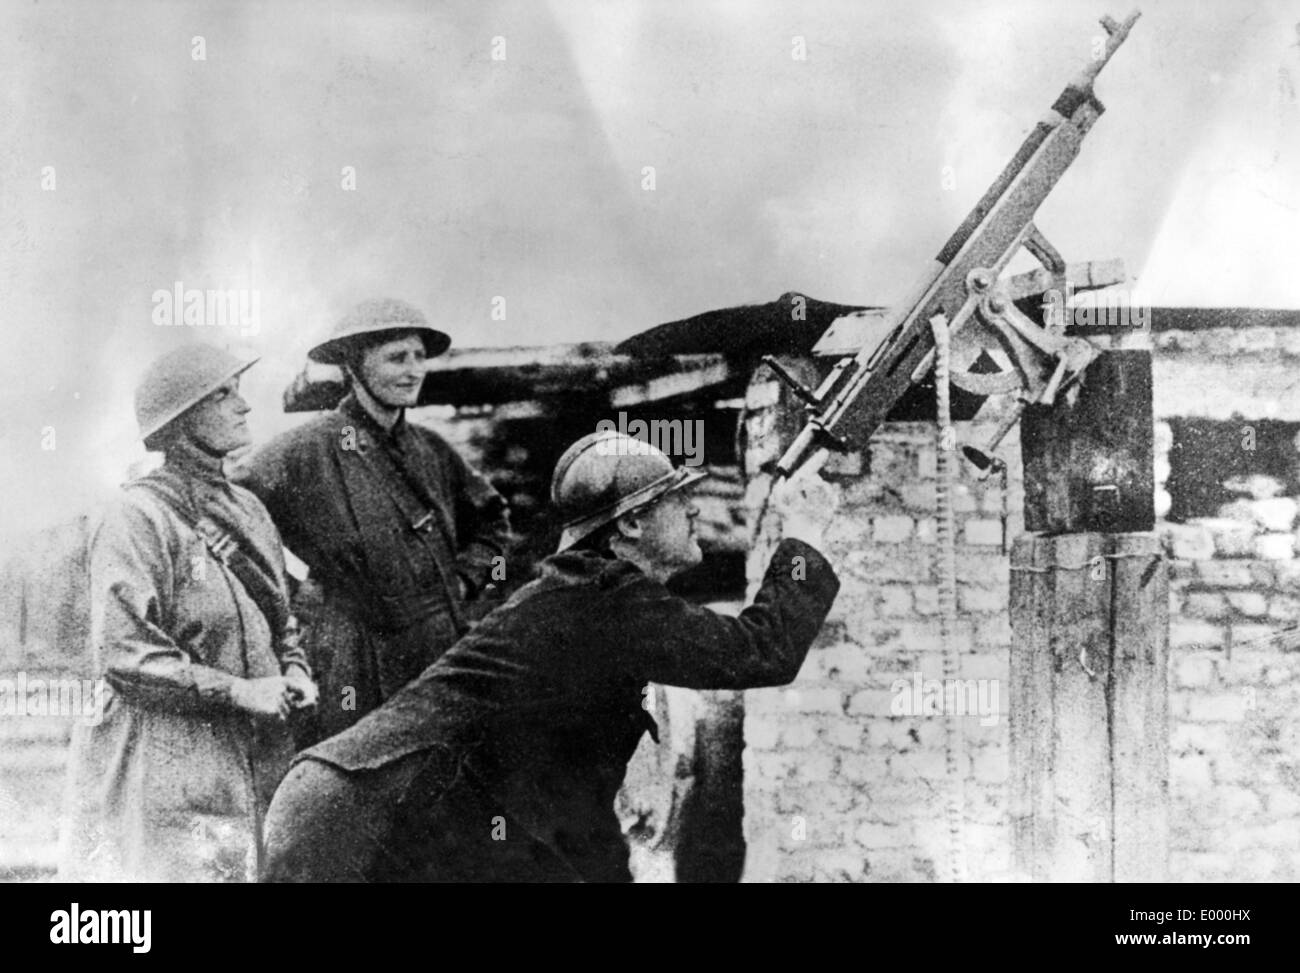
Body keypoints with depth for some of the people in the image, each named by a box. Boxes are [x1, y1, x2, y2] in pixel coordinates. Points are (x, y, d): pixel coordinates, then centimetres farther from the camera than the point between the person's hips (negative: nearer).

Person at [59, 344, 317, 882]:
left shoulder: (247, 509, 14)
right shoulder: (139, 518, -11)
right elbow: (123, 656, -17)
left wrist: (294, 672, 3)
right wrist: (238, 690, -16)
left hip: (256, 766, 7)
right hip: (162, 775, -7)